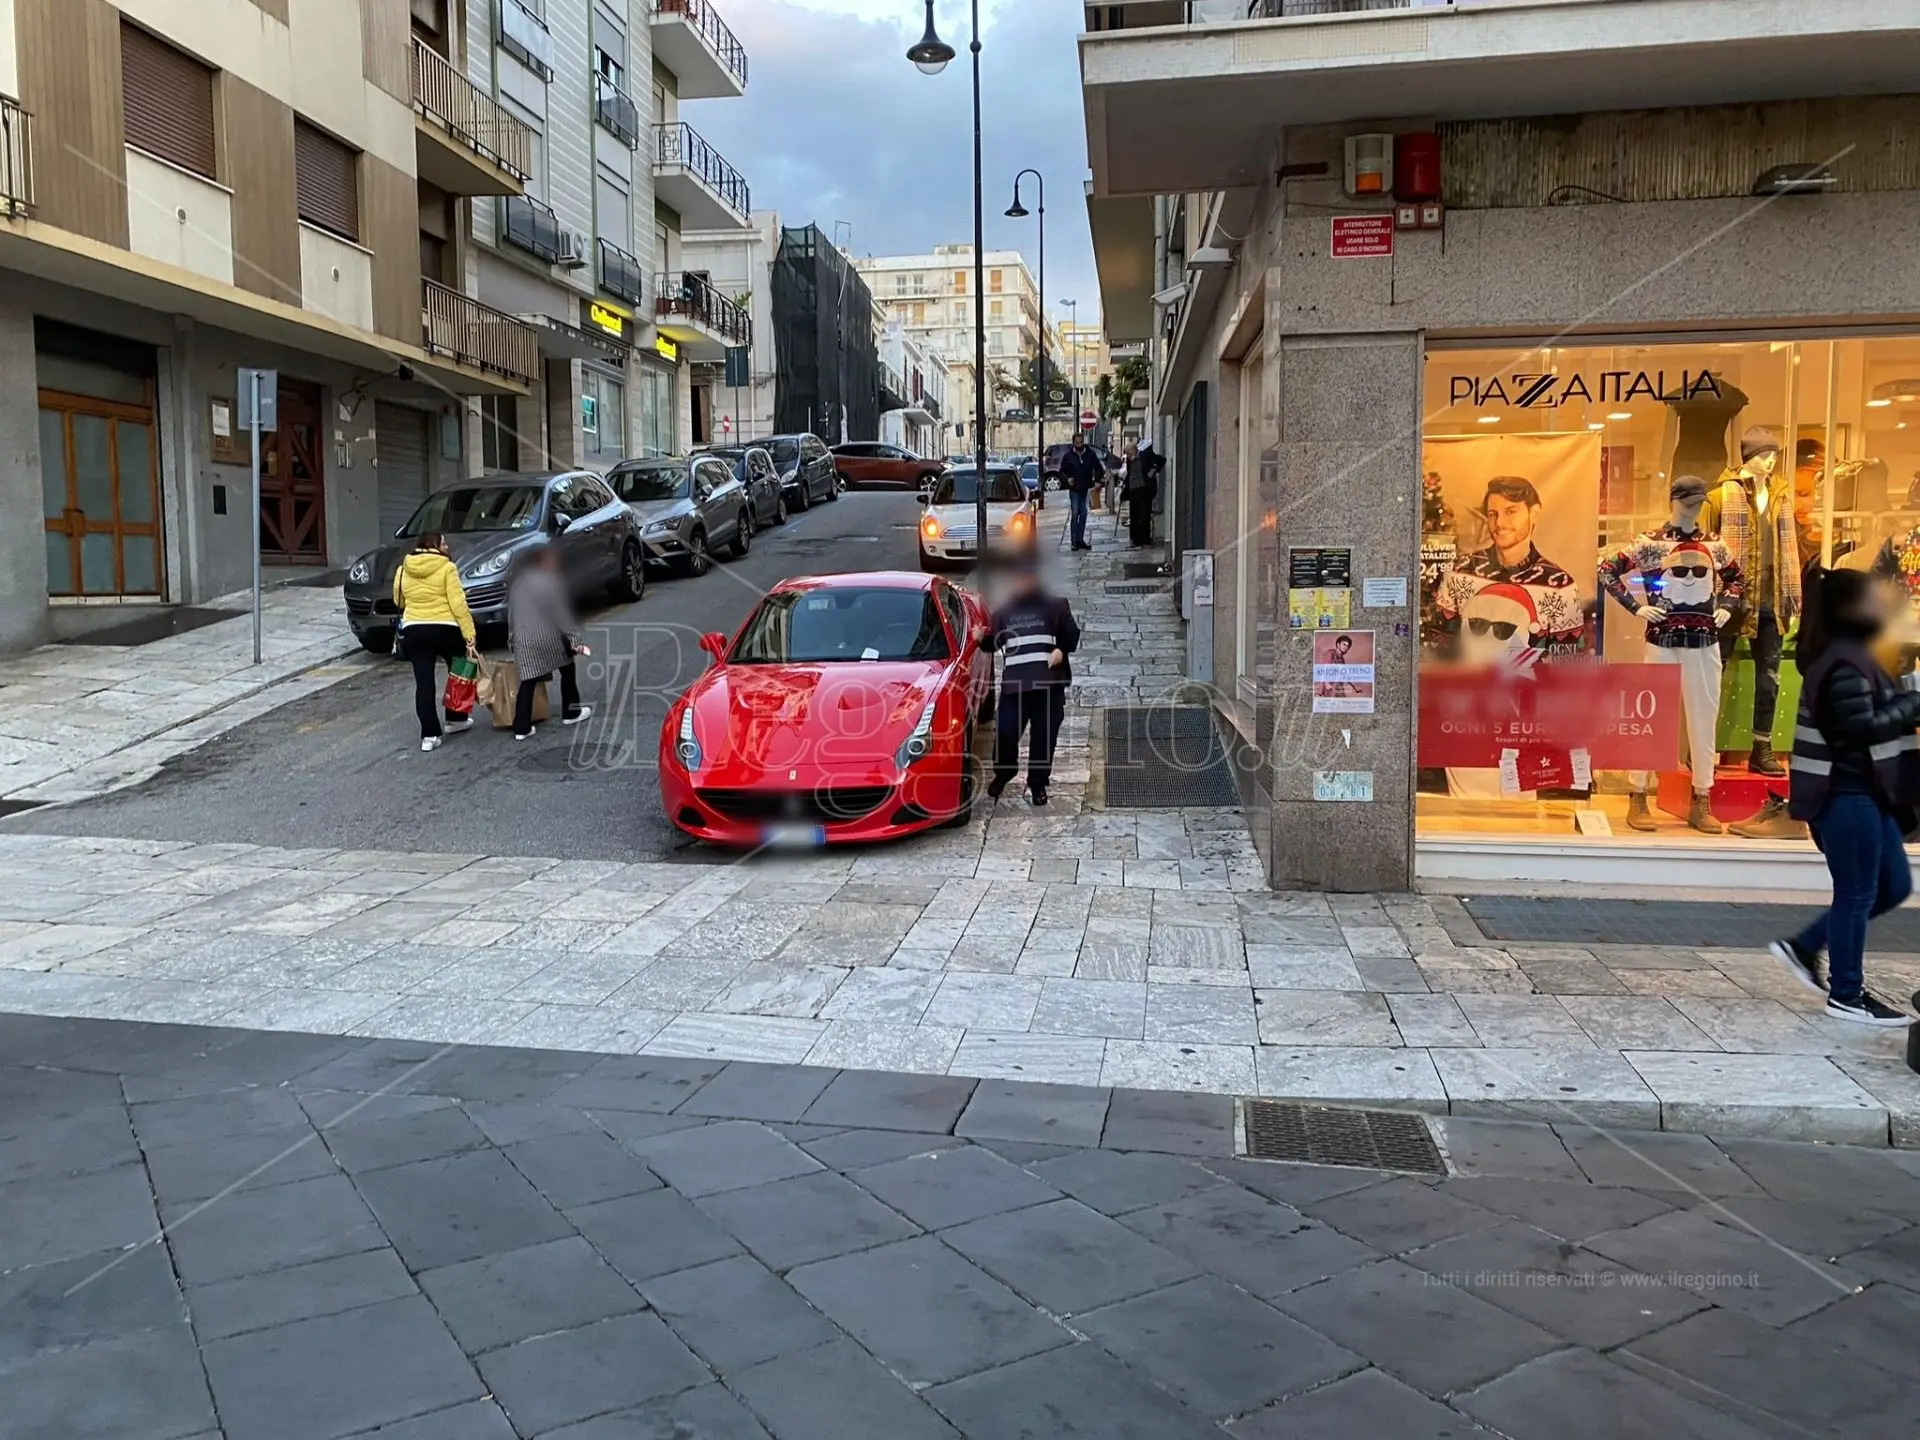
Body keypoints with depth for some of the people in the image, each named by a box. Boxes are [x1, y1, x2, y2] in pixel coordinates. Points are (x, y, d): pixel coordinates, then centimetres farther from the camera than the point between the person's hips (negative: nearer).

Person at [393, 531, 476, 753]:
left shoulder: (403, 569, 7)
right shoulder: (446, 568, -6)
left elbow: (399, 601, 19)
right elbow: (458, 604, -12)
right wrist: (470, 637, -13)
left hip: (413, 630, 3)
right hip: (445, 628, -3)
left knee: (424, 682, 2)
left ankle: (429, 734, -4)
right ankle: (456, 719, 31)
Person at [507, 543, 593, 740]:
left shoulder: (517, 583, 14)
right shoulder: (550, 582, -7)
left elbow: (511, 613, 17)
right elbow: (561, 613, -11)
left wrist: (512, 637, 23)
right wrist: (575, 639, -11)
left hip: (523, 641, 5)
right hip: (548, 639, -5)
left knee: (528, 682, 5)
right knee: (567, 670, 18)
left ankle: (521, 728, -2)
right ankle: (571, 713, 26)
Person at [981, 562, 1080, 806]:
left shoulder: (1055, 606, 8)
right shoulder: (1004, 610, 15)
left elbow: (1072, 635, 8)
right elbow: (993, 643, 17)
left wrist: (1061, 650, -11)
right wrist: (983, 639, -5)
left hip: (1048, 683, -1)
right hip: (1013, 683, 1)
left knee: (1043, 736, 2)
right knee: (1004, 731, -5)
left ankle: (1038, 783, 17)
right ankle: (1003, 773, 22)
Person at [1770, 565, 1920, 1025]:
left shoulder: (1851, 656, 14)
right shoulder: (1844, 663, -17)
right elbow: (1864, 728, -23)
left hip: (1864, 792, 10)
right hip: (1845, 794, -10)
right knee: (1857, 893, -1)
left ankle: (1803, 948, 22)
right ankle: (1846, 996, 11)